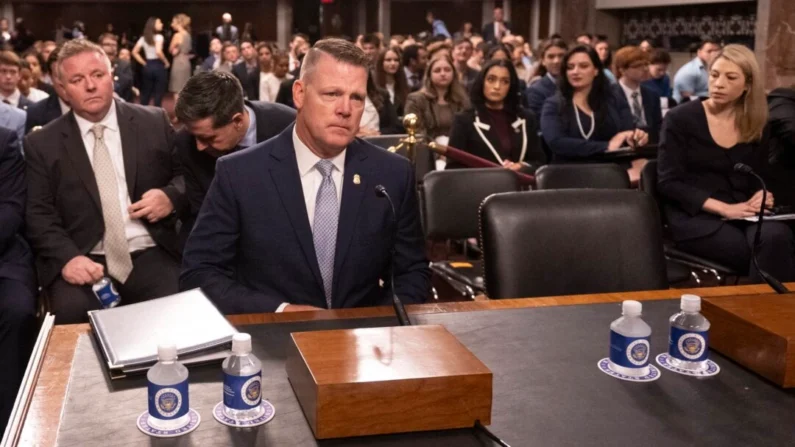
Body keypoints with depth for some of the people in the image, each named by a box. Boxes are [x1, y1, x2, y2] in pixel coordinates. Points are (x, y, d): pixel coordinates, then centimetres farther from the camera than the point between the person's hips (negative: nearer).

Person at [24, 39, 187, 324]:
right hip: (82, 260, 0)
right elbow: (38, 214, 3)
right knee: (72, 312, -31)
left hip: (150, 254, 1)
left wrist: (171, 196, -7)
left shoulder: (154, 122, 10)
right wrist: (67, 257, -15)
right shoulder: (42, 144, 9)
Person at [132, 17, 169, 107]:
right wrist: (166, 62, -11)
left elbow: (134, 52, 8)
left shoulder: (143, 38, 9)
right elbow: (158, 52, -25)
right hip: (158, 66, -6)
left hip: (148, 67, 6)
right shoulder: (158, 37, -10)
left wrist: (144, 63, 11)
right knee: (159, 93, 0)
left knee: (146, 93, 13)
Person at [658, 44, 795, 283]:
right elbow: (669, 183, -8)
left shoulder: (757, 126, 12)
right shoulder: (680, 119, -2)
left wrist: (762, 196, -7)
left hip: (744, 216, 4)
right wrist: (723, 208, -17)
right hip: (695, 218, -4)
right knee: (770, 255, -29)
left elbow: (758, 178, 19)